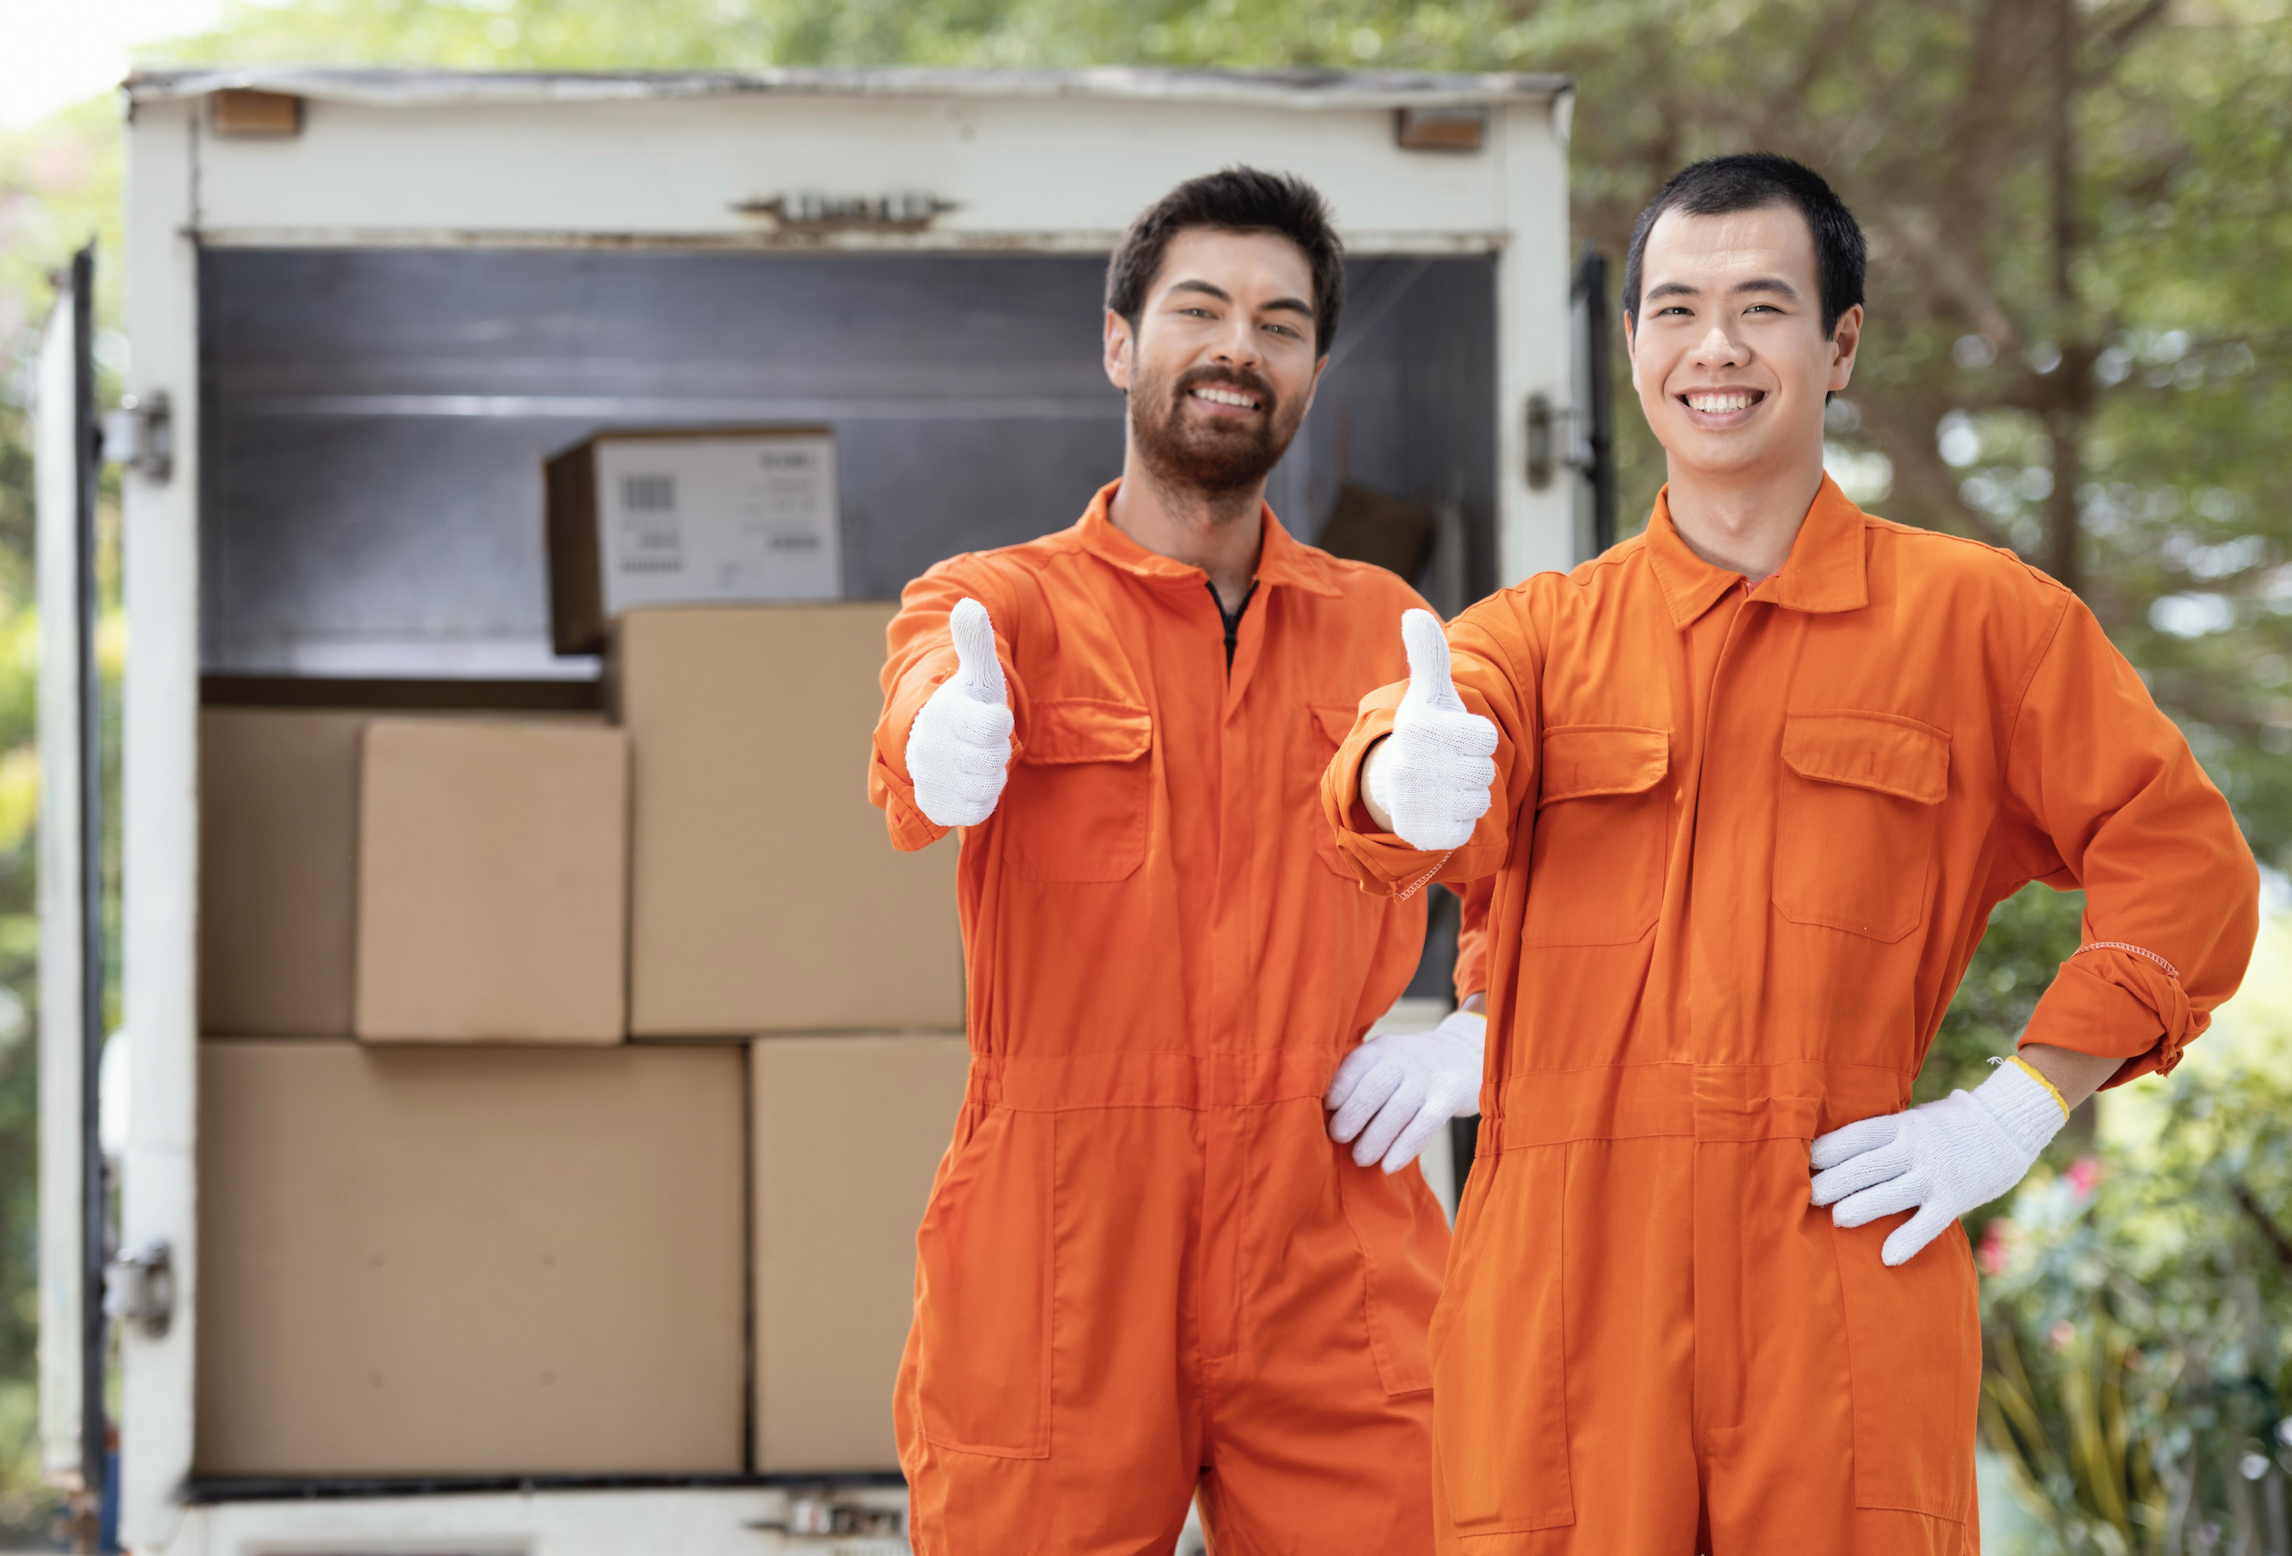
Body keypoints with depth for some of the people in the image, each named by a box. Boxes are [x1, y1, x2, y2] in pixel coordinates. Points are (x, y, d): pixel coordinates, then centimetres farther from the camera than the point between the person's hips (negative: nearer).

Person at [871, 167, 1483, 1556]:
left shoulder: (1385, 631, 13)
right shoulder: (998, 604, 4)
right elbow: (917, 753, -19)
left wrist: (1474, 1045, 2)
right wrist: (941, 758, -43)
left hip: (1338, 1277, 2)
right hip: (1060, 1275, -2)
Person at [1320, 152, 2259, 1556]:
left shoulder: (1979, 620, 8)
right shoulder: (1543, 633, 13)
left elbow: (2188, 866, 8)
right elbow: (1409, 781, -8)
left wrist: (2018, 1110, -2)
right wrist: (1409, 781, -33)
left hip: (1841, 1269, -1)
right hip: (1564, 1281, 2)